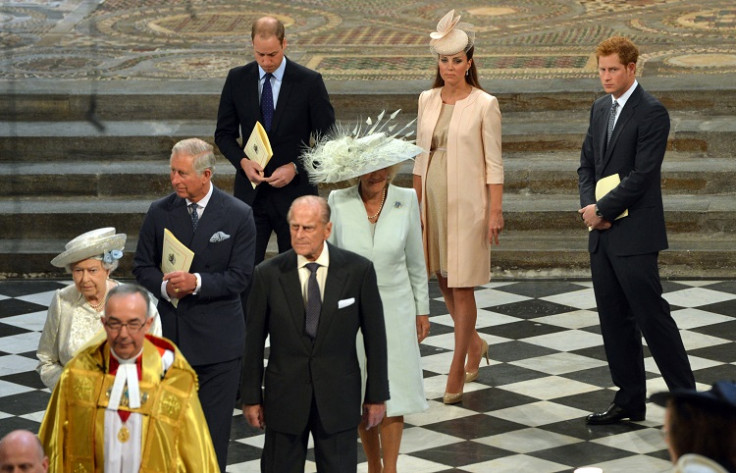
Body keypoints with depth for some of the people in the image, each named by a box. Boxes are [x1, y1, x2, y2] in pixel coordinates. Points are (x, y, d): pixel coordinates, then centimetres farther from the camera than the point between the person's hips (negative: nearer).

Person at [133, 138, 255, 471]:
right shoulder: (159, 213, 2)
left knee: (214, 424, 3)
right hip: (171, 331, 2)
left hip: (218, 339, -2)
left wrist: (197, 282, -22)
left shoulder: (238, 215, -6)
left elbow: (240, 277, -8)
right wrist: (164, 285, -15)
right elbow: (142, 266, 7)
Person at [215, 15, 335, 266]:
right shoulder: (237, 79, 2)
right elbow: (224, 133, 9)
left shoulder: (309, 82, -6)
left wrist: (295, 168, -16)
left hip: (294, 191, -2)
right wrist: (242, 161, -11)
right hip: (250, 192, 2)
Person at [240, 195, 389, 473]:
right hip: (284, 396, 0)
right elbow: (253, 340, 1)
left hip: (338, 398, 0)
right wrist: (251, 397, 3)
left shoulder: (358, 270, -6)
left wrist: (376, 396, 2)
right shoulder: (268, 275, -6)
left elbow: (375, 336, 0)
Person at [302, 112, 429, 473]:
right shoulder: (338, 202, -8)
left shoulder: (406, 200, -6)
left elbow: (415, 260, 4)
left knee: (391, 391, 1)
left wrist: (422, 309, 8)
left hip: (394, 308, 0)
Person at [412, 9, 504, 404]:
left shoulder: (484, 105, -9)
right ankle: (474, 344, 37)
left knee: (462, 287, -4)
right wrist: (416, 203, 10)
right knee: (444, 282, 14)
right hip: (433, 199, 5)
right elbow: (420, 155, 11)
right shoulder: (427, 100, 6)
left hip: (467, 202, -5)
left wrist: (496, 210, -12)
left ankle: (456, 371, 3)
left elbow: (493, 163, -8)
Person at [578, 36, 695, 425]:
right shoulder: (600, 109, 13)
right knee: (614, 320, 10)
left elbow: (641, 175, -17)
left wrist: (602, 210, -13)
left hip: (634, 235, -8)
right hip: (602, 234, 8)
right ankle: (629, 400, 18)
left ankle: (685, 397, 4)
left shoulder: (651, 113, -12)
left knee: (652, 316, -5)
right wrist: (588, 206, -2)